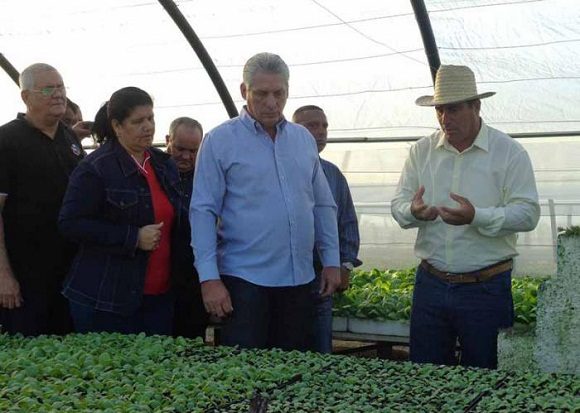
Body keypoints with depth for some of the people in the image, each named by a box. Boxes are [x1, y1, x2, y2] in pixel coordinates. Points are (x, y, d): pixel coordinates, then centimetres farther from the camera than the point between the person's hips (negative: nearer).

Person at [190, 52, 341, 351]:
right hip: (244, 280, -4)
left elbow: (323, 206, 16)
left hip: (299, 280, 5)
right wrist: (209, 278, -13)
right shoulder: (220, 140, -4)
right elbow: (202, 212, -7)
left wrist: (331, 260, 9)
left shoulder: (304, 139, 11)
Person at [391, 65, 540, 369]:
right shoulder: (421, 151, 7)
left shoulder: (510, 152, -4)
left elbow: (528, 214, -10)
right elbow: (398, 205, 6)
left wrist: (476, 217, -26)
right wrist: (413, 211, -18)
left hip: (487, 287, -3)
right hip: (430, 284, 3)